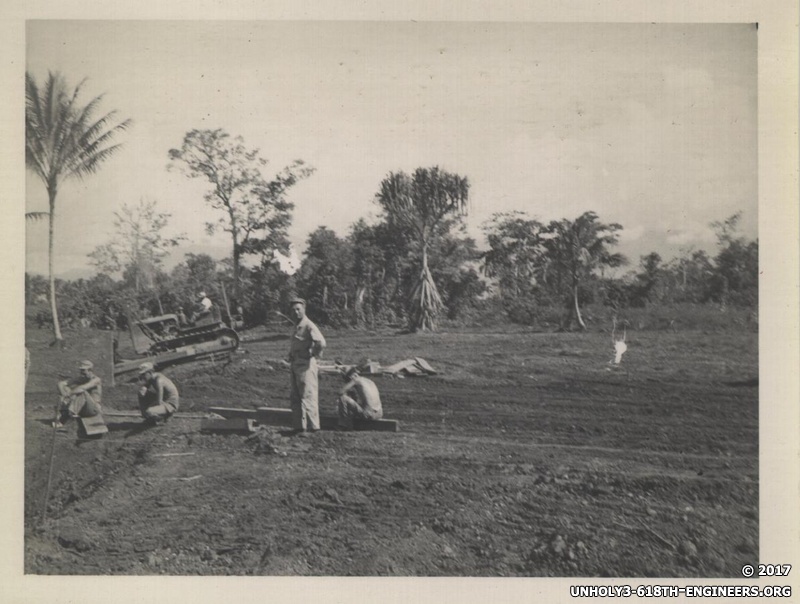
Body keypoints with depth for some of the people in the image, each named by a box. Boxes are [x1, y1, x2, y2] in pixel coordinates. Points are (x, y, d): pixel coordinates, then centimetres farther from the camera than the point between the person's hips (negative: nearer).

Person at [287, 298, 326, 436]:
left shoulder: (308, 326, -14)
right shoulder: (297, 326, 15)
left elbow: (321, 343, -29)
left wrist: (315, 355, -16)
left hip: (305, 365, -10)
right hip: (295, 365, 10)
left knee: (307, 396, -7)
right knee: (295, 398, 13)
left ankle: (312, 426, -1)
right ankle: (299, 427, 20)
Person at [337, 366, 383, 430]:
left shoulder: (356, 380, -4)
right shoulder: (370, 381, 19)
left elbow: (340, 392, -8)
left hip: (367, 414, -8)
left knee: (343, 398, -2)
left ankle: (344, 425, 7)